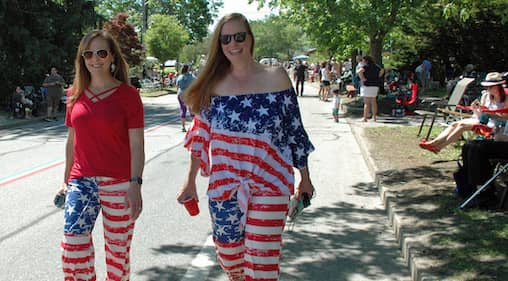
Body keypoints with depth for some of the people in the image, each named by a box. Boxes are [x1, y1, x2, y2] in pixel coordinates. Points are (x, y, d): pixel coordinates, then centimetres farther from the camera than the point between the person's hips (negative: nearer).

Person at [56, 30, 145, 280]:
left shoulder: (128, 94, -4)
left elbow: (136, 144, -7)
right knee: (72, 243, -11)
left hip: (118, 184, -3)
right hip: (82, 181, 3)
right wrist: (66, 180, 15)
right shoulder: (75, 94, 8)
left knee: (118, 249, 6)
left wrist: (135, 185, -15)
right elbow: (72, 140, 15)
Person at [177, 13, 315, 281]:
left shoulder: (276, 77, -3)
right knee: (227, 253, 13)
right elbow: (201, 135, 9)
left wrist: (305, 178, 7)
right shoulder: (213, 83, 3)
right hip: (223, 185, 3)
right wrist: (191, 181, 9)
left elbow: (294, 131, 2)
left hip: (269, 185, -2)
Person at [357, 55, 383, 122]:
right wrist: (377, 78, 17)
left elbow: (359, 71, -27)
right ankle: (374, 117, 16)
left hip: (367, 85, -7)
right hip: (375, 85, 7)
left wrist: (362, 78, -17)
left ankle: (365, 118, -7)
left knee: (367, 103, -6)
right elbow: (381, 71, 22)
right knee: (374, 102, 13)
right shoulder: (376, 66, 11)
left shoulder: (366, 66, -10)